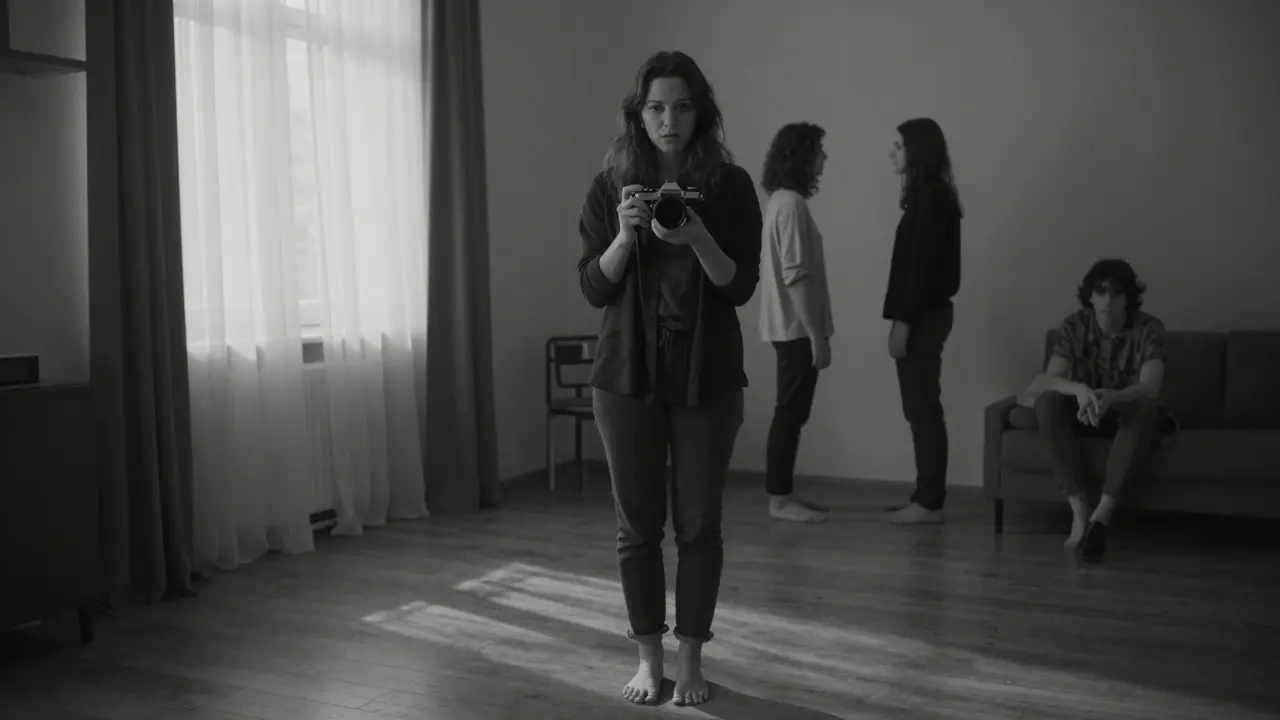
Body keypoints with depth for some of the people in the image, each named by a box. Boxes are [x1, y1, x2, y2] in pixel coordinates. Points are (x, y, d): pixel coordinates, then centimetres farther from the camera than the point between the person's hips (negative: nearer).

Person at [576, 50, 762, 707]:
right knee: (637, 524, 6)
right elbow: (593, 289, -1)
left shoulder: (729, 186, -1)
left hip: (707, 376, -1)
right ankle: (648, 658, 21)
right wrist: (625, 234, -19)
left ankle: (691, 661, 18)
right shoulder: (611, 186, 2)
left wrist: (696, 238, -22)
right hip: (628, 374, 1)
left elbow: (740, 286, -5)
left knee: (698, 524, 4)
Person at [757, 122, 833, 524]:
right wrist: (817, 335, -20)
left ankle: (783, 494, 18)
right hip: (796, 328, -10)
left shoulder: (781, 200, 15)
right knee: (791, 413, -4)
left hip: (790, 327, 10)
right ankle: (780, 499, 3)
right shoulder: (791, 204, -16)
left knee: (791, 412, 12)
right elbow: (796, 276, -21)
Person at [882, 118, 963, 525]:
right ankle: (927, 498, 17)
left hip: (922, 317, -10)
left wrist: (902, 322, -18)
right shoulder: (931, 194, 16)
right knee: (922, 409, 11)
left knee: (923, 409, -5)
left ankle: (929, 503, 1)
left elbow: (922, 264, -19)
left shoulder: (929, 196, -14)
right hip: (925, 314, 10)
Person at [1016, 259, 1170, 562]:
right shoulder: (1074, 325, -12)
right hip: (1084, 413, 2)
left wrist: (1110, 398, -52)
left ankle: (1101, 515, -39)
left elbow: (1150, 388, -30)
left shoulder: (1149, 328, -16)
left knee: (1145, 409, -37)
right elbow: (1050, 378, -24)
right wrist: (1078, 389, -47)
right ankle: (1079, 510, -32)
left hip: (1128, 414, -1)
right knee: (1048, 402, -31)